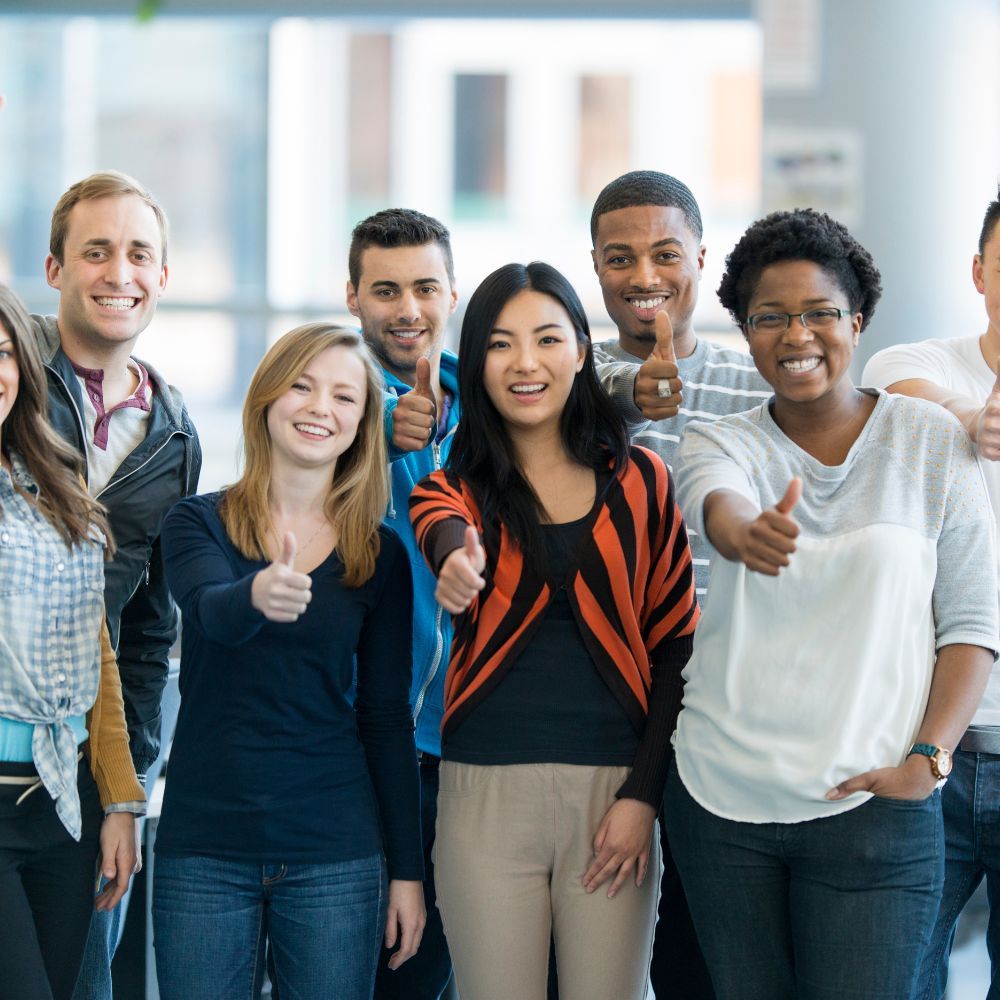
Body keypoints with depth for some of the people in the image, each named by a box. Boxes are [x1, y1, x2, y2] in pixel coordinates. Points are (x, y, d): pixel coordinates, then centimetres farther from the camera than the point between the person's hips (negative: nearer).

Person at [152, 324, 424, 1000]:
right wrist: (258, 596, -44)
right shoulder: (198, 524, 1)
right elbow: (210, 609, -21)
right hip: (204, 852, -1)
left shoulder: (380, 556, 5)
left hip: (335, 854, 1)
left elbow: (387, 717, 7)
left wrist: (407, 869, 5)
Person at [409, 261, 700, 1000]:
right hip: (487, 792, 0)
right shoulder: (458, 485, 5)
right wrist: (456, 560, -45)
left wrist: (644, 794, -5)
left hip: (612, 792, 0)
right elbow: (443, 529, -20)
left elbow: (676, 645, 5)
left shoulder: (640, 482, 6)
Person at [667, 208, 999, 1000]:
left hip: (869, 807, -2)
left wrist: (928, 758, -12)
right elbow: (717, 499, -20)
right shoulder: (720, 443, 5)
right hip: (721, 801, 2)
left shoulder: (934, 443, 1)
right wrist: (748, 533, -44)